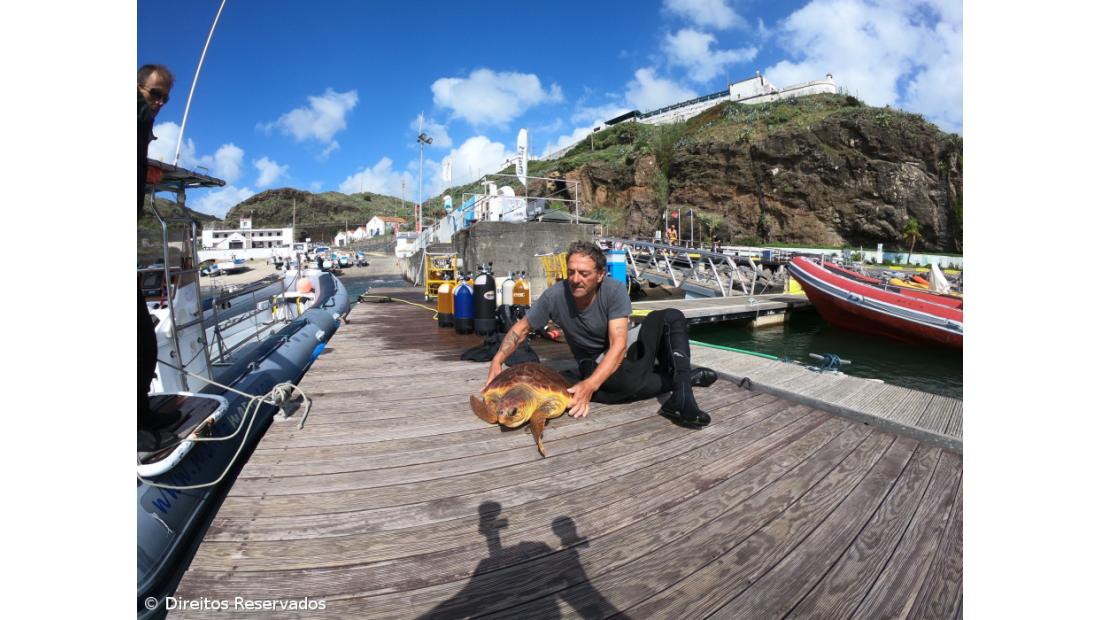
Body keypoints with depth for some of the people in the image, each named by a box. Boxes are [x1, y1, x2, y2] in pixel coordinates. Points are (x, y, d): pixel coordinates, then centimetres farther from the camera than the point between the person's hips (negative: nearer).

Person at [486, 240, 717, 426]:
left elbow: (619, 345, -30)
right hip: (595, 365, 0)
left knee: (670, 317, -21)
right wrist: (497, 360, -17)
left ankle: (681, 394, -31)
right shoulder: (555, 296, -19)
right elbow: (522, 327, -3)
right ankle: (686, 376, -14)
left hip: (626, 355, 1)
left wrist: (590, 385, -44)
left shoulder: (615, 290, -22)